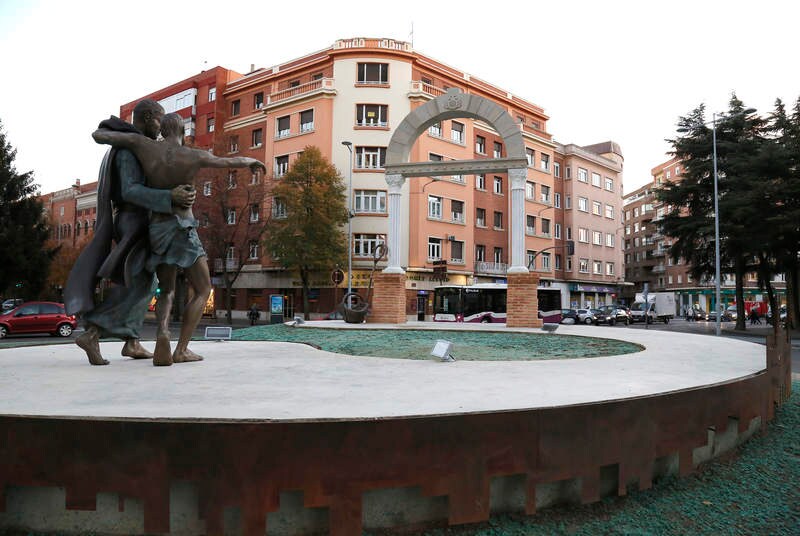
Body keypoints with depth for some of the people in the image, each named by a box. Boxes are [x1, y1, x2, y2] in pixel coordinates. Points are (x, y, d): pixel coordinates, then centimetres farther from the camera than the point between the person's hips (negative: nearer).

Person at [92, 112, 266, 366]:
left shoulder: (143, 144, 1)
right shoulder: (195, 156, -4)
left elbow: (98, 136, 2)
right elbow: (233, 161, 11)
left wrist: (106, 130, 28)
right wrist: (251, 161, 34)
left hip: (157, 231, 4)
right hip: (183, 229, -4)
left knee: (167, 293, 14)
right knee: (203, 291, 9)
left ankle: (162, 332, -19)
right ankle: (181, 349, -3)